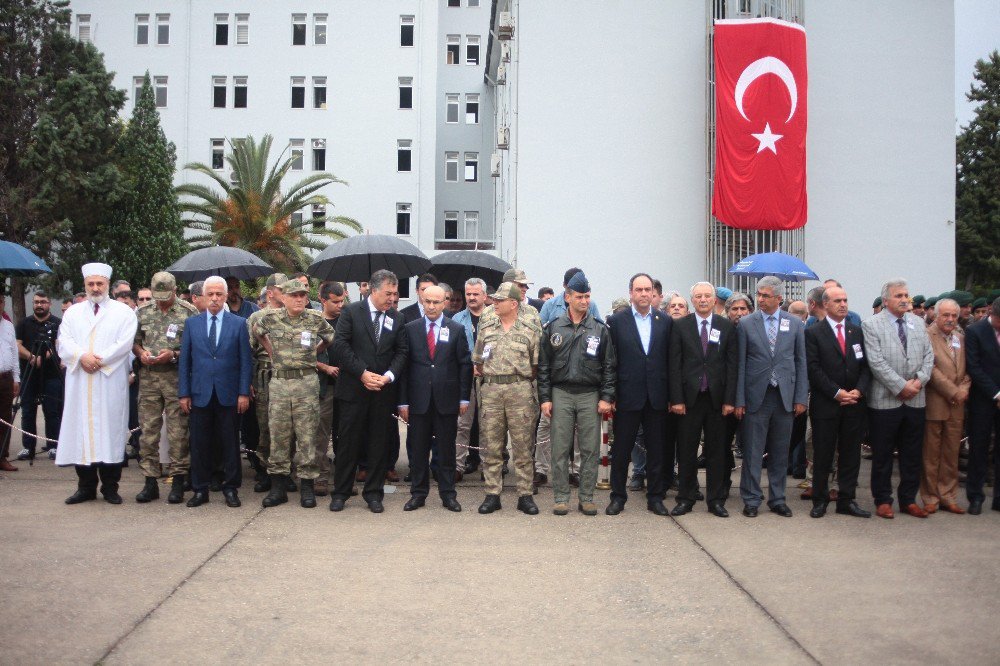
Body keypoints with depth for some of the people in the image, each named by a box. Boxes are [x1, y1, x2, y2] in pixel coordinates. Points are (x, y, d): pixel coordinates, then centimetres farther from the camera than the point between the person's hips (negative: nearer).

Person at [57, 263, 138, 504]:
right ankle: (86, 487, 12)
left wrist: (99, 360, -14)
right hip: (79, 383, 3)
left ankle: (110, 487, 6)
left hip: (110, 382, -3)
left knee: (110, 430, -2)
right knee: (81, 431, 4)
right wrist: (82, 357, -13)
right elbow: (63, 342, 5)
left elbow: (124, 344, -7)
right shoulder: (73, 312, 15)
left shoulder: (123, 312, 5)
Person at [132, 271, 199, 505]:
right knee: (148, 429, 5)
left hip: (177, 376, -3)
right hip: (148, 377, 4)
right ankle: (150, 481, 13)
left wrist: (174, 354, -15)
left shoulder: (189, 312, -2)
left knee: (178, 431, -1)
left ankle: (178, 481, 9)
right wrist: (141, 353, -4)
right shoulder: (142, 313, 11)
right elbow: (133, 342, 17)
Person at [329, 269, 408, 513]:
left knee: (379, 443, 7)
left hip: (383, 390, 3)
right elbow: (340, 345, -9)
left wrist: (389, 375, -10)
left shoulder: (397, 318, 7)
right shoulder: (351, 312, -3)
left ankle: (374, 493, 17)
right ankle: (340, 492, 15)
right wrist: (363, 373, -14)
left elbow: (402, 351, 6)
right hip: (354, 389, -3)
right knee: (349, 442, 4)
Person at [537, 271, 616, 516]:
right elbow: (544, 365, 5)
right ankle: (561, 498, 11)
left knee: (590, 449, 2)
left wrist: (607, 397, -3)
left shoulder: (600, 329, 6)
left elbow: (609, 366, 5)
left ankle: (586, 498, 12)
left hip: (590, 395, 0)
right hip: (560, 394, 0)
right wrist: (545, 398, -1)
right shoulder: (553, 328, 5)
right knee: (560, 449, 2)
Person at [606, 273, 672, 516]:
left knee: (657, 450, 9)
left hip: (657, 396, 2)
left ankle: (655, 497, 20)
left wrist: (672, 394, 1)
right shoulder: (616, 321, 0)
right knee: (622, 449, 6)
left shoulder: (666, 321, 6)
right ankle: (618, 496, 17)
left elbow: (670, 359, 5)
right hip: (627, 396, -2)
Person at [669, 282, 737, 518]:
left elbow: (731, 364, 3)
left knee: (716, 451, 7)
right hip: (689, 397, -1)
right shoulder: (680, 326, 2)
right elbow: (674, 364, -1)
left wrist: (729, 399, -4)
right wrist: (676, 399, -7)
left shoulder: (727, 327, 5)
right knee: (686, 451, 5)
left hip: (717, 398, 1)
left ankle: (716, 500, 16)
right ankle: (686, 498, 15)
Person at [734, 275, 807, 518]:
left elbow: (801, 362, 7)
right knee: (752, 451, 2)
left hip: (785, 396, 2)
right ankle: (751, 500, 13)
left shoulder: (795, 323, 5)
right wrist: (739, 400, -5)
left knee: (780, 452, 10)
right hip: (756, 396, -2)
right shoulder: (746, 323, 0)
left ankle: (777, 499, 21)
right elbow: (740, 363, -1)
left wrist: (801, 397, 1)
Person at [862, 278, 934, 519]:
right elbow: (876, 362, -13)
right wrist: (901, 386, -16)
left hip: (916, 400, 5)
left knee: (912, 454, 11)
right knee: (882, 455, 4)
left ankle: (908, 499, 22)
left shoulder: (918, 323, 11)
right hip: (885, 400, -5)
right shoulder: (871, 325, -6)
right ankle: (883, 501, 15)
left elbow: (929, 355, 8)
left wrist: (919, 380, -8)